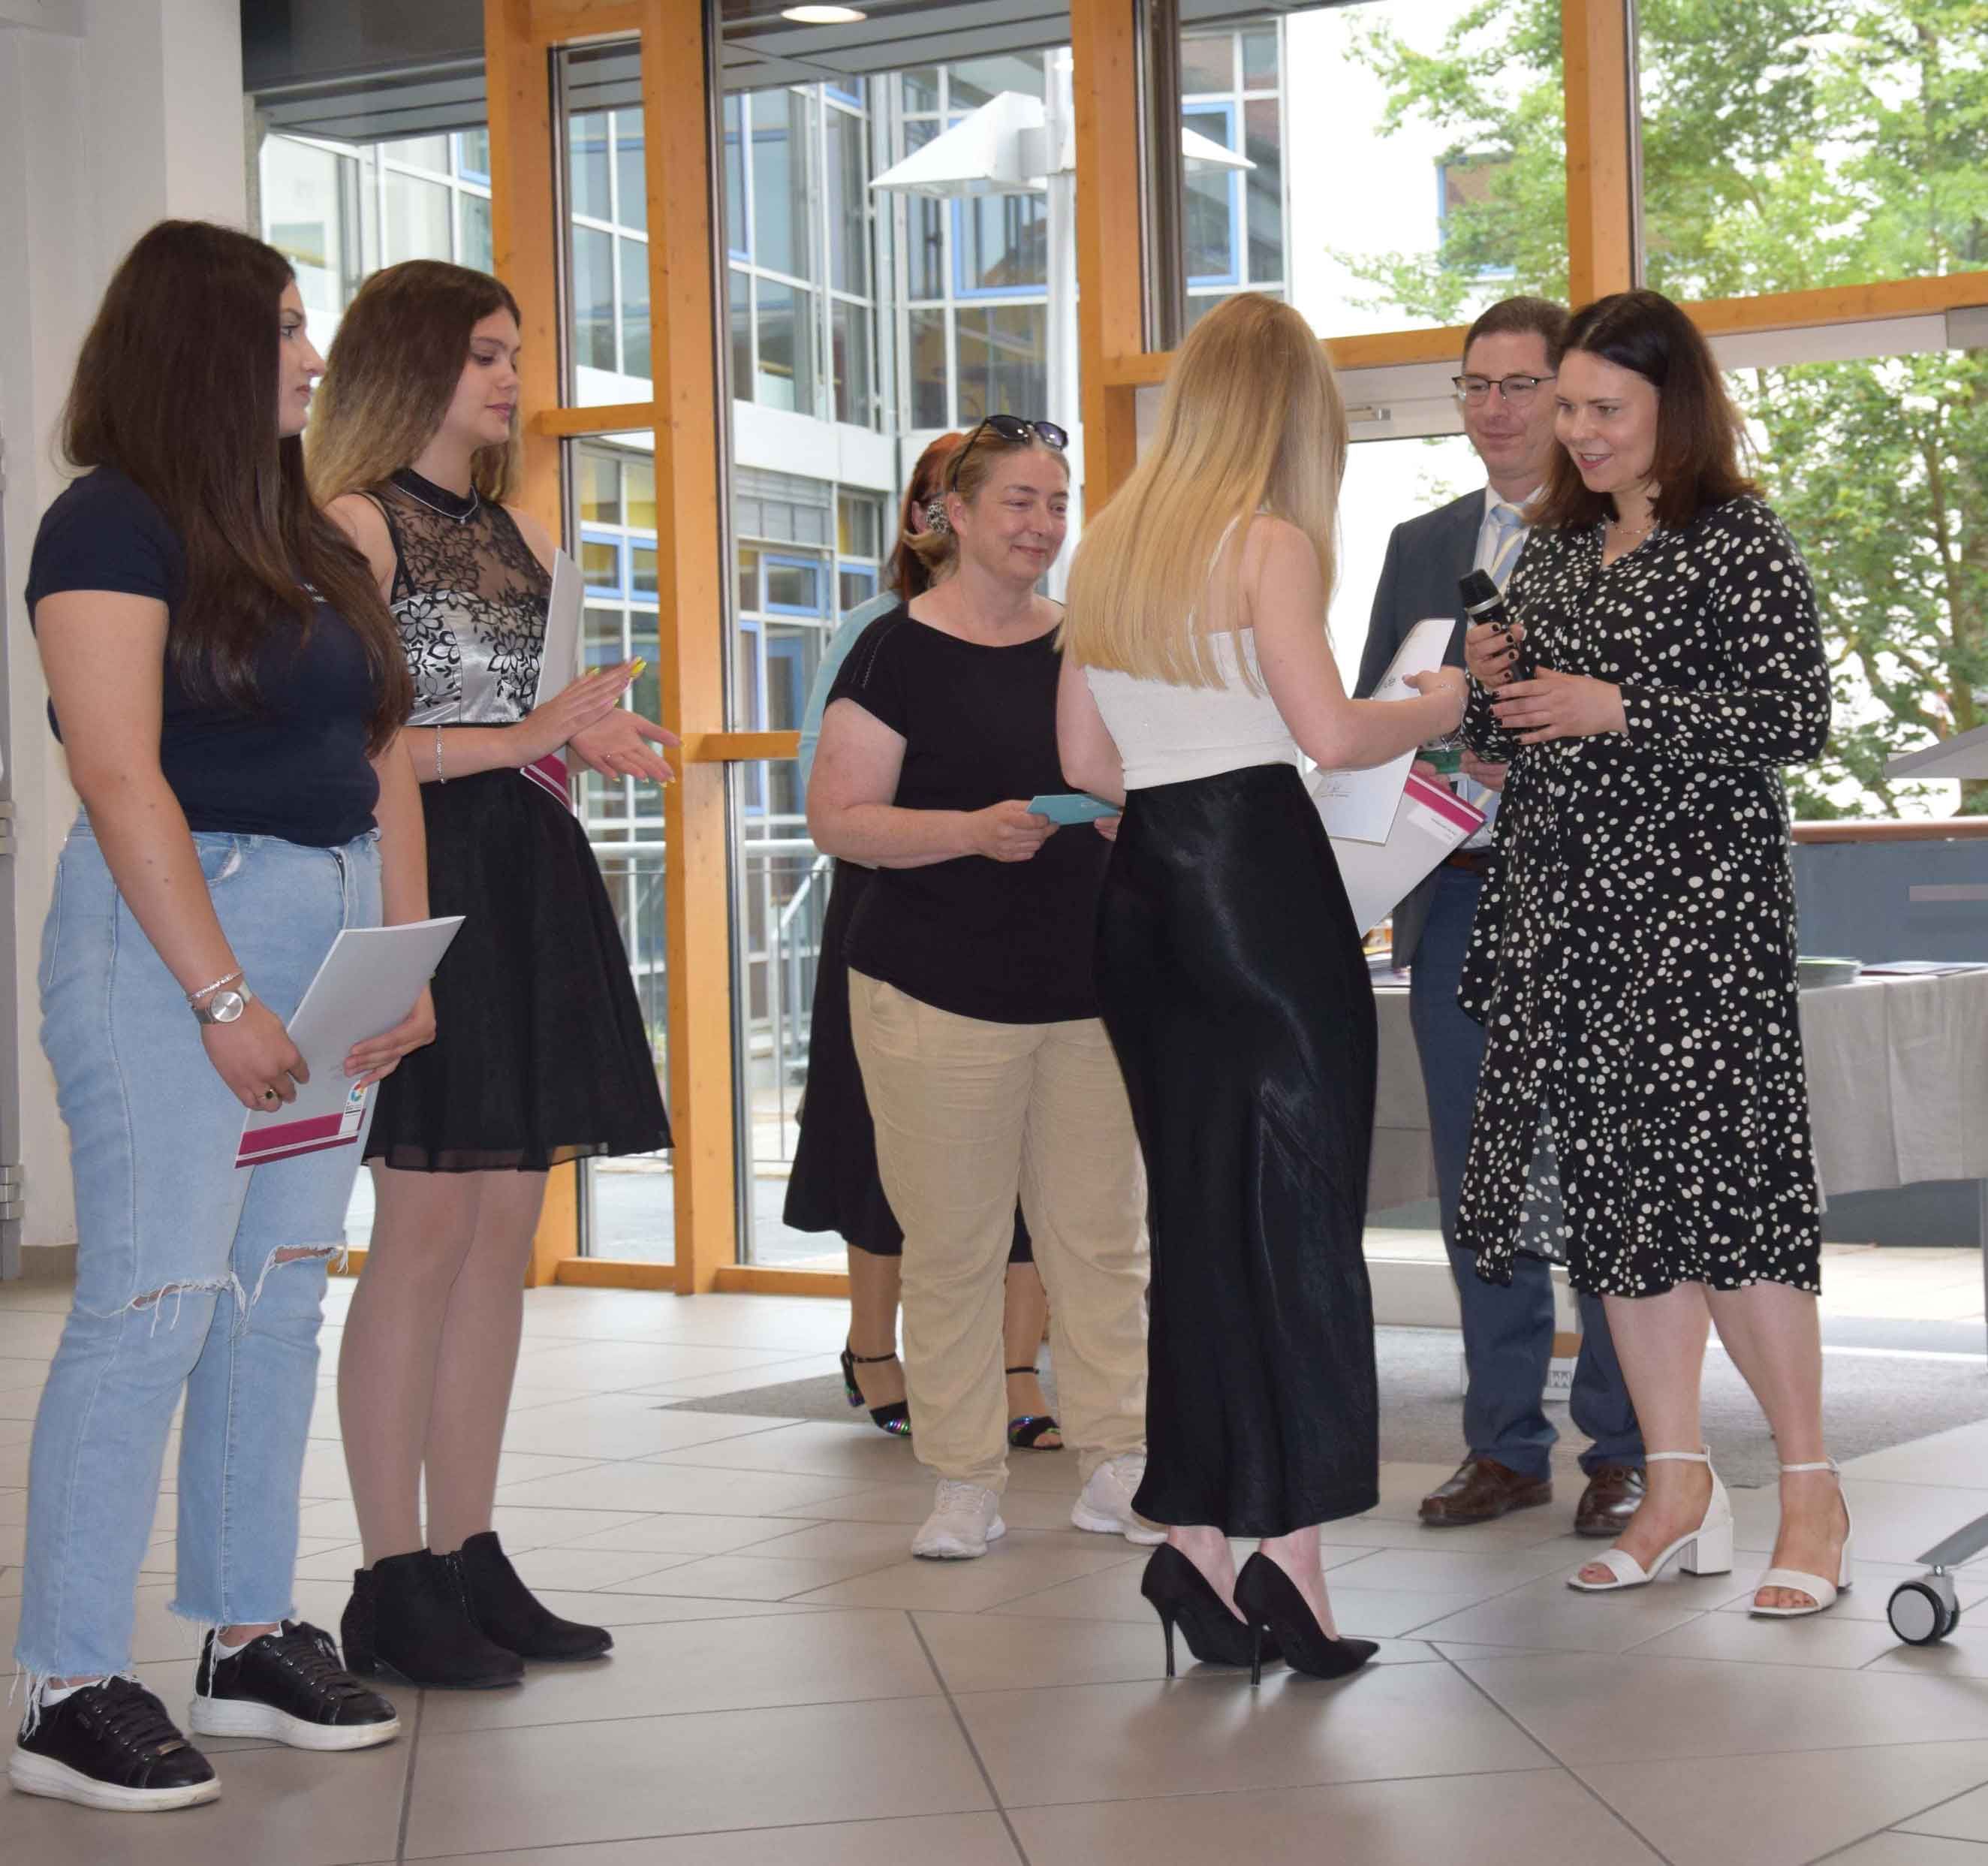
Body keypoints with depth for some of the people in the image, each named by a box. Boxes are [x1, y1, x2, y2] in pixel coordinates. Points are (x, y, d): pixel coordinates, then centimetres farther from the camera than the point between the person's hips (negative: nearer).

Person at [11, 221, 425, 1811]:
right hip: (172, 928, -8)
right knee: (151, 1306, -9)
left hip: (329, 932, 8)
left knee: (283, 1299, 9)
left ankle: (253, 1639, 17)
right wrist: (223, 999, -18)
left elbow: (384, 763, 14)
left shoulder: (311, 542, 17)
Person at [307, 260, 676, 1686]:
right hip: (422, 881, -8)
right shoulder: (356, 526, -5)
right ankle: (393, 1584, -1)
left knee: (505, 1234, 7)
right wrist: (527, 735, -17)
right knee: (426, 1230, -7)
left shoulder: (521, 533, 19)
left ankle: (472, 1557, 14)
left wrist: (593, 742, 5)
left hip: (534, 885, 8)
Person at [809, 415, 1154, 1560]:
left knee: (1103, 1231, 5)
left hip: (1091, 984, 4)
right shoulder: (902, 651, -3)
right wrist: (974, 830, -20)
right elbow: (837, 819, -8)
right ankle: (966, 1483, 11)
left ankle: (1119, 1465, 15)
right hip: (942, 991, -4)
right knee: (955, 1239, 1)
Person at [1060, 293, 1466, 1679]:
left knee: (1194, 1215, 10)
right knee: (1300, 1213, -2)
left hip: (1142, 889, 7)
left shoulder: (1111, 548, 13)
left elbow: (1086, 762, 14)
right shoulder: (1268, 542, -7)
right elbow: (1331, 731, -16)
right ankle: (1290, 1547, -2)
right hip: (1261, 877, -7)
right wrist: (1436, 709, 2)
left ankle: (1195, 1540, 10)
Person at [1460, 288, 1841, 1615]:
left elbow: (1800, 719, -11)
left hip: (1697, 902, -7)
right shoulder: (1554, 549, 15)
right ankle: (1682, 1491, 15)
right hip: (1562, 901, 7)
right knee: (1607, 1186, 6)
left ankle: (1813, 1494, 3)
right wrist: (1493, 692, 0)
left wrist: (1620, 709, -16)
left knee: (1717, 1181, -9)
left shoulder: (1739, 541, -4)